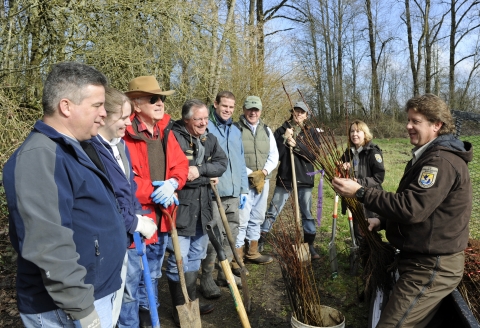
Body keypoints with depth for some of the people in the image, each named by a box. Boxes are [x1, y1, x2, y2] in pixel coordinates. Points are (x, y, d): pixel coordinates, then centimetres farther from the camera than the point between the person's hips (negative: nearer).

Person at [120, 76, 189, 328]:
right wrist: (154, 193, -20)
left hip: (162, 218, 8)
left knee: (152, 277, 25)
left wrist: (172, 183, -14)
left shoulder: (165, 131, 8)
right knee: (130, 283, 4)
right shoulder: (125, 134, -17)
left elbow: (181, 164, 6)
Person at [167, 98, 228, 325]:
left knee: (195, 257, 19)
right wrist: (207, 178, -17)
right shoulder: (174, 137, -14)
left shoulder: (209, 139, 9)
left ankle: (192, 302, 35)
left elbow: (222, 164, -1)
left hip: (202, 207, 7)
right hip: (180, 207, -7)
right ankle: (180, 309, 19)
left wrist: (199, 170, -18)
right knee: (179, 261, 2)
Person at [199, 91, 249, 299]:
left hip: (233, 192, 7)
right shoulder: (206, 128, -5)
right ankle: (206, 279, 11)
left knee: (231, 235, 14)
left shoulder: (235, 131, 17)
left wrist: (243, 189, 17)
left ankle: (224, 273, 29)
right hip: (213, 192, -7)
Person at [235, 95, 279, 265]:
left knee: (257, 218, 14)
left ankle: (252, 252, 27)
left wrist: (264, 172, -6)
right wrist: (251, 174, -16)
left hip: (263, 181, 6)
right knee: (242, 219, -7)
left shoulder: (266, 130, 13)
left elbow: (274, 155, 11)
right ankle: (237, 256, 4)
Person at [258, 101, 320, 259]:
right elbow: (274, 154, -7)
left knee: (307, 214, 10)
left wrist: (296, 145, -18)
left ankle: (310, 246, 23)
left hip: (305, 179, 1)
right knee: (272, 211, 4)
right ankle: (260, 242, 15)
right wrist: (284, 138, -18)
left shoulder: (311, 133, 4)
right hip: (285, 178, -1)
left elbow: (314, 155, -8)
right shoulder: (282, 130, 1)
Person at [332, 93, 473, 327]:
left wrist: (360, 192, -27)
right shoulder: (430, 155, 14)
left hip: (431, 268, -11)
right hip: (425, 261, 11)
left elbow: (411, 208, -30)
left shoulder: (441, 162, -22)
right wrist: (382, 221, 7)